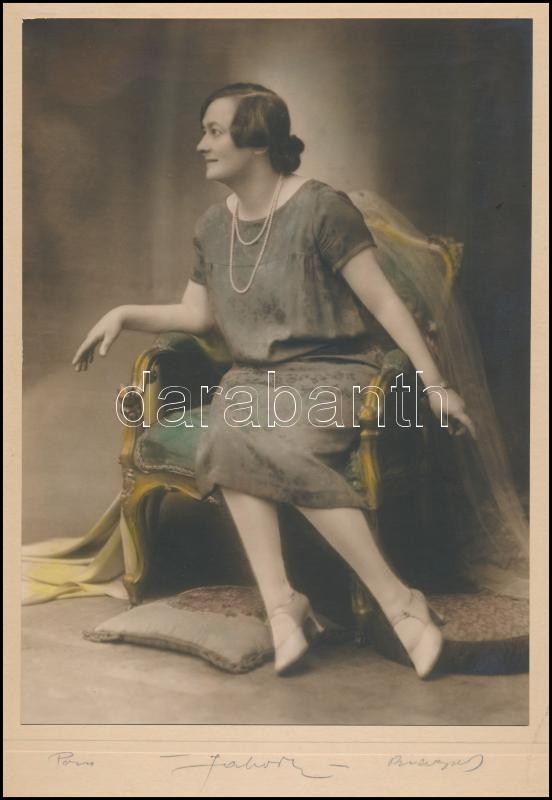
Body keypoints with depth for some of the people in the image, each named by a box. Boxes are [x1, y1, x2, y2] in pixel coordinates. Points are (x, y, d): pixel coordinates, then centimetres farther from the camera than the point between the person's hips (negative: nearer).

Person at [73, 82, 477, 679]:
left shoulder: (320, 208, -7)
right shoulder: (213, 227, 12)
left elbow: (382, 300, -9)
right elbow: (196, 314, 23)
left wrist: (435, 384, -12)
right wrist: (125, 314, 11)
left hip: (329, 373, -5)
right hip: (251, 377, 5)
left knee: (256, 441, -35)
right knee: (225, 437, -30)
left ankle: (397, 598, -25)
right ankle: (280, 604, -30)